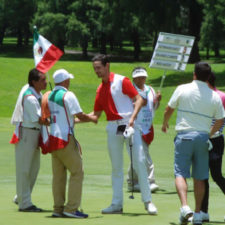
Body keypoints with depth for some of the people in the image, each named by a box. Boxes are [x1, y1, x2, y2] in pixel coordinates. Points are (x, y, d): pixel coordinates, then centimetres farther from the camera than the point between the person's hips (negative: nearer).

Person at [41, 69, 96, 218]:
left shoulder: (49, 96, 12)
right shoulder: (67, 95, -10)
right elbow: (80, 115, -13)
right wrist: (92, 119, 7)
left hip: (52, 138, 8)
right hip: (65, 138, -8)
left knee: (58, 175, 11)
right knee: (77, 172, -4)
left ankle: (58, 209, 9)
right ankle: (71, 208, -10)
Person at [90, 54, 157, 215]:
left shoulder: (121, 81, -2)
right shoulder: (100, 89, 16)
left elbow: (139, 99, -7)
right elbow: (96, 114, 21)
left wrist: (132, 118, -19)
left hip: (129, 125, -6)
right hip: (112, 128, 6)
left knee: (139, 162, -9)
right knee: (116, 166, 5)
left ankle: (148, 201, -5)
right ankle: (117, 204, 9)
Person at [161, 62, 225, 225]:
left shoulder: (182, 89, -4)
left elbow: (169, 109, 6)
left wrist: (165, 123, 26)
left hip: (184, 136, -2)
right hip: (203, 137, 2)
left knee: (180, 174, -2)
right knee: (200, 178, 10)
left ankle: (185, 207, -23)